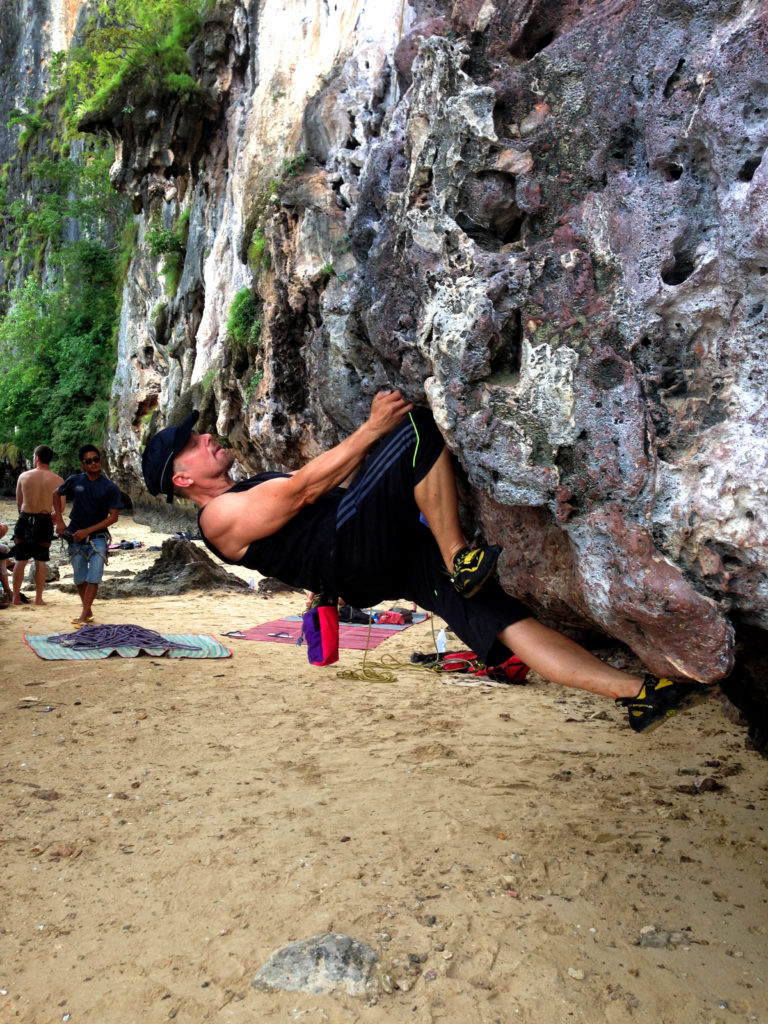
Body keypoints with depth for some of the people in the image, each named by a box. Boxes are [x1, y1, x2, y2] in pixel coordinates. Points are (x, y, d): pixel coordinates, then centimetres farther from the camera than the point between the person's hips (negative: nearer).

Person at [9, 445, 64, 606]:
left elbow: (19, 502, 7)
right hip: (44, 521, -1)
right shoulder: (57, 480, -4)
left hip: (24, 520, 1)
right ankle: (38, 598, 9)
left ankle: (16, 597, 13)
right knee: (41, 561, 8)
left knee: (20, 560, 9)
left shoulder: (24, 476, -1)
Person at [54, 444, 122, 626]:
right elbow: (57, 495, 17)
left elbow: (113, 517, -9)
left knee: (94, 577, -11)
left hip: (98, 537, -2)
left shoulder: (110, 487, -7)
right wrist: (59, 520, 7)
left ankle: (83, 616, -7)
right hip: (76, 537, 3)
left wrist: (87, 531, -15)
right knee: (80, 578, 11)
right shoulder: (74, 481, -1)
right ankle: (88, 610, 28)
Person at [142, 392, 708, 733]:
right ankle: (459, 558, -16)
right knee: (418, 427, -19)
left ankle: (637, 691, -6)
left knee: (503, 616, -4)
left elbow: (331, 482, 28)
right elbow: (306, 488, -10)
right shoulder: (221, 515, 0)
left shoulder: (250, 490, 31)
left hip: (394, 548, 8)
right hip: (350, 548, -8)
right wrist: (374, 427, -9)